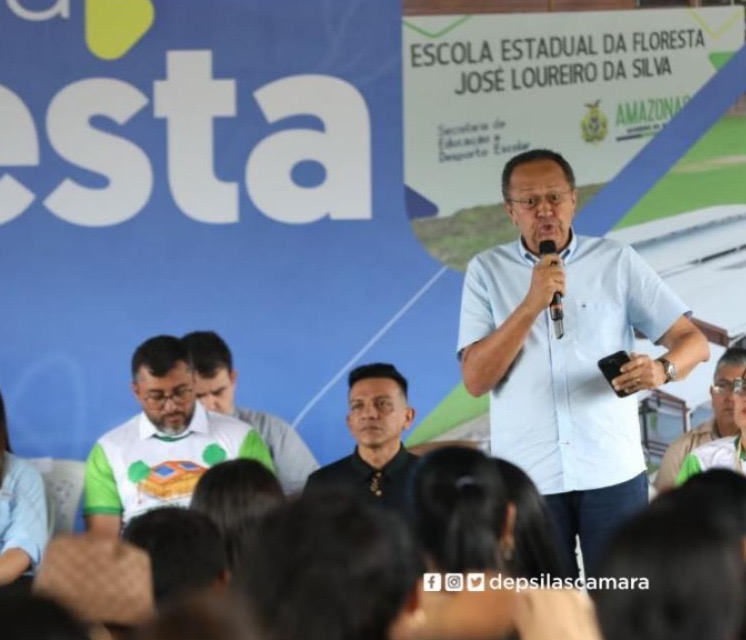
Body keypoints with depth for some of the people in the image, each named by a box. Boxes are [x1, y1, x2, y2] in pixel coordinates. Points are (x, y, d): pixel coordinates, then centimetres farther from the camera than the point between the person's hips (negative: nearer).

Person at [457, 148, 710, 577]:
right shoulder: (487, 271, 3)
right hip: (526, 478, 0)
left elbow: (694, 341, 1)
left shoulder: (618, 263, 4)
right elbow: (476, 379, -5)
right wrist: (532, 305, -15)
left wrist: (662, 369, -21)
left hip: (613, 472, 0)